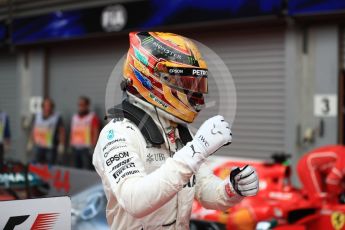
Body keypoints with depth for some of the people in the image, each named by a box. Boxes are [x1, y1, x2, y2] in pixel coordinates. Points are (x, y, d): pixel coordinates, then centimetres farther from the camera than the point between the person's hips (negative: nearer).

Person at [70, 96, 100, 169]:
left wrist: (93, 147, -15)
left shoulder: (93, 117, -4)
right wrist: (71, 145, 15)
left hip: (87, 149, -6)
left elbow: (96, 133, -9)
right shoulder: (74, 117, 16)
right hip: (75, 148, 6)